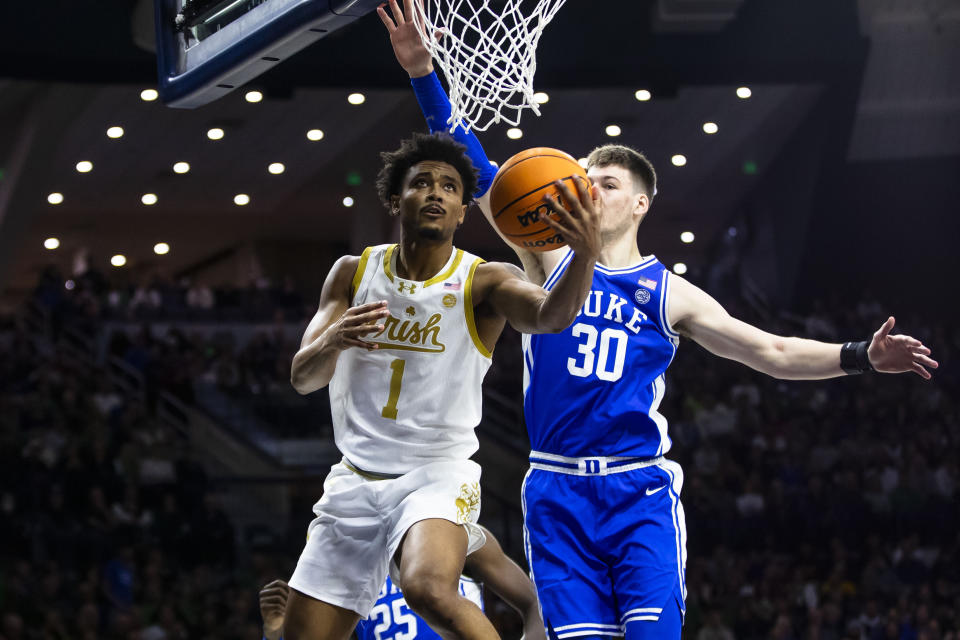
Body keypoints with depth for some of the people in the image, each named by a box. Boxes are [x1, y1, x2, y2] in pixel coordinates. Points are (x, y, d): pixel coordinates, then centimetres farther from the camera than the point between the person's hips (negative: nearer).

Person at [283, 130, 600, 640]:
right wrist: (331, 340, -27)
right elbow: (302, 378, -3)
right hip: (355, 481, 4)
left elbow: (552, 315, -27)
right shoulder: (353, 272, 4)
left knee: (429, 589, -35)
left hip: (437, 476, -4)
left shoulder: (483, 282, -6)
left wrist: (585, 257, -49)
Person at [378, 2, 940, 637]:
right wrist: (423, 73, -8)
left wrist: (863, 356, -3)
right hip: (556, 492, 1)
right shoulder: (551, 260, 9)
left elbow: (773, 352, 10)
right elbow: (476, 175, 1)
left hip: (639, 490, -1)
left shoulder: (672, 293, 9)